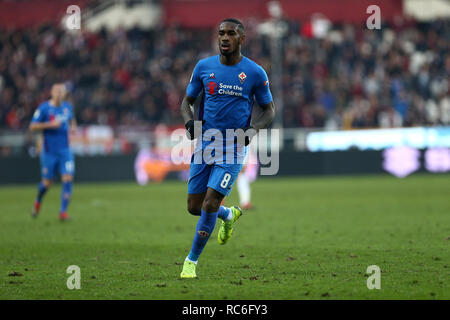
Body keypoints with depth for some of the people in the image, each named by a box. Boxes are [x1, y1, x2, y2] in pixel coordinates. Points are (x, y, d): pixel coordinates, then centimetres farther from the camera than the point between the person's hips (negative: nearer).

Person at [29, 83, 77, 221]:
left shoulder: (68, 107, 6)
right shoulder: (44, 108, -8)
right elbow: (32, 126, -10)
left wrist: (73, 126, 5)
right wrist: (50, 124, -21)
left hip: (65, 150, 3)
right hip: (49, 151, -3)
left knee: (68, 179, -12)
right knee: (47, 183, 6)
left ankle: (63, 211, -9)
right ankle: (38, 202, 38)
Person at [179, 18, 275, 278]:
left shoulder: (255, 73, -2)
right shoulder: (204, 67, 4)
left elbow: (270, 109, 7)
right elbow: (188, 101, 15)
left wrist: (253, 129, -11)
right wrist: (190, 121, -6)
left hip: (234, 148, -3)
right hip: (205, 141, 3)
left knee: (210, 203, -13)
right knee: (194, 206, 4)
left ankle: (192, 261, 2)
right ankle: (229, 215, 38)